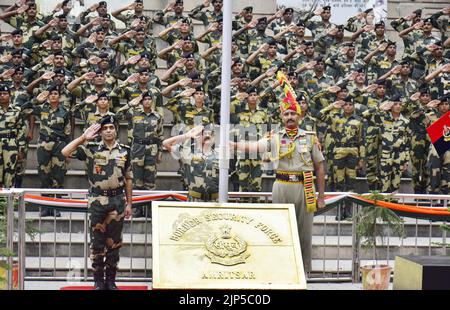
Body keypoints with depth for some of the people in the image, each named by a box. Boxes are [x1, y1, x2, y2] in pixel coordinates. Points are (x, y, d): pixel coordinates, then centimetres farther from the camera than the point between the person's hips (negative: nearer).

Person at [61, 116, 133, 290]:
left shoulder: (124, 151, 5)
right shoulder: (91, 149, -1)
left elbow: (128, 179, 10)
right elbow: (65, 152, -11)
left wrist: (129, 204, 8)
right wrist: (84, 137, -13)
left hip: (117, 200, 2)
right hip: (97, 200, -1)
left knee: (114, 242, 7)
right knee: (97, 242, 2)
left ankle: (111, 280, 16)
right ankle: (98, 281, 12)